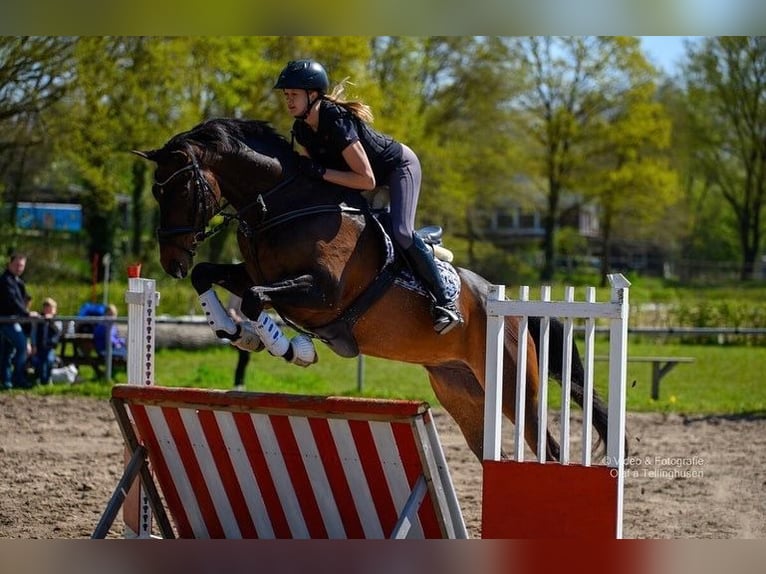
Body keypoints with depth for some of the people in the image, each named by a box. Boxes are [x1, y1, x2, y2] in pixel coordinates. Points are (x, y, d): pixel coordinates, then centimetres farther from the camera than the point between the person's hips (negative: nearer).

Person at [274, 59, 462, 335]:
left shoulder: (336, 122, -35)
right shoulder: (301, 129, -9)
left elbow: (367, 180, -36)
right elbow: (308, 171, 4)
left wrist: (321, 172, -38)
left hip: (398, 165, -9)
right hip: (371, 173, 9)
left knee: (401, 232, -28)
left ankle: (445, 302, -17)